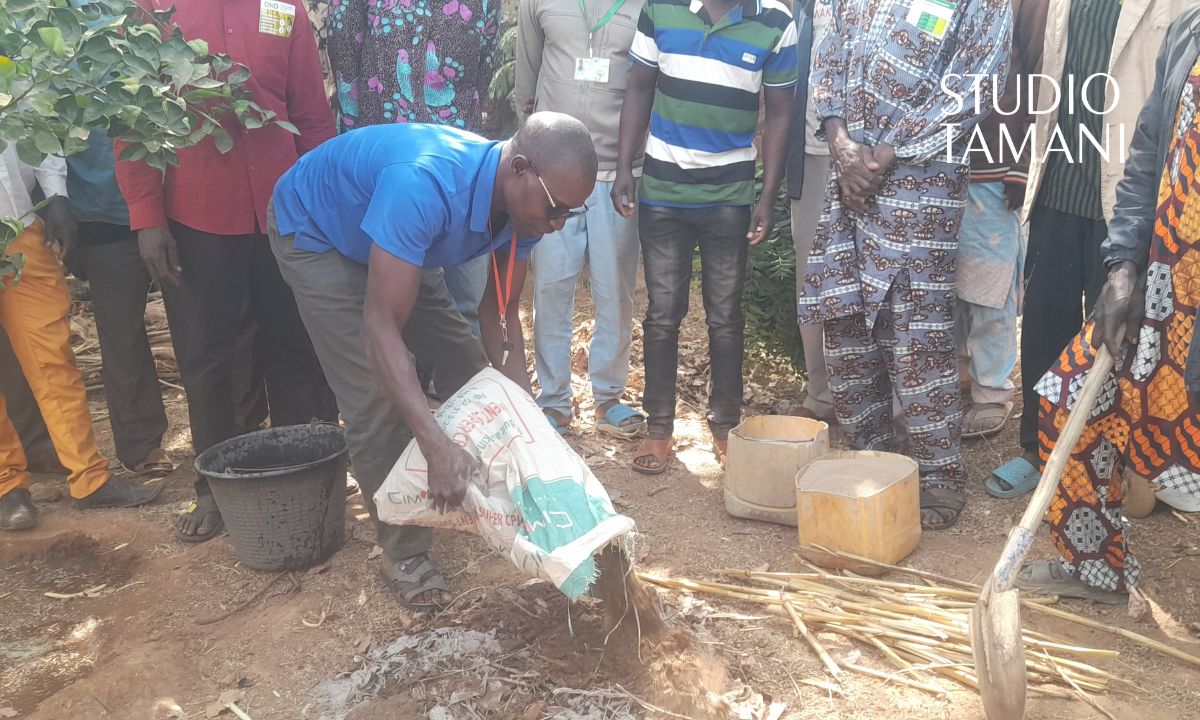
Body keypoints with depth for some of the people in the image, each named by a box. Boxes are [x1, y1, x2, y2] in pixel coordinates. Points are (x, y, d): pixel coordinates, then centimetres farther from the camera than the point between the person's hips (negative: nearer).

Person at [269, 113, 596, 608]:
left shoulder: (524, 203, -20)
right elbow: (381, 326, -43)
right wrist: (437, 447, -48)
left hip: (395, 242, 7)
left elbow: (501, 312, -9)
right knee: (377, 399, -14)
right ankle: (403, 552, 4)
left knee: (469, 366, 5)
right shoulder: (424, 186, -44)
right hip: (315, 234, -7)